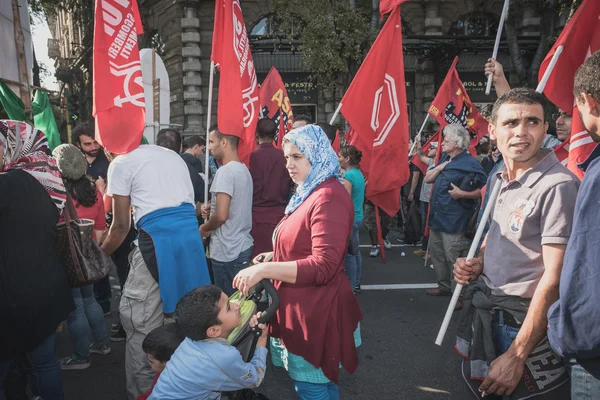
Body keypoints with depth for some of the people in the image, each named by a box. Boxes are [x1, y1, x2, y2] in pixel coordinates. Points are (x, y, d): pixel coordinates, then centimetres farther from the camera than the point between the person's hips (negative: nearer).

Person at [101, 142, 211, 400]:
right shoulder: (174, 156, 23)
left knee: (141, 325, 6)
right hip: (191, 236, 7)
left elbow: (121, 225, 4)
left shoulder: (122, 163, 5)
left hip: (158, 240, -7)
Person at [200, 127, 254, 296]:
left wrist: (204, 228, -5)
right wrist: (211, 207, 9)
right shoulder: (244, 169, 11)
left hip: (227, 251, -9)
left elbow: (221, 215, -23)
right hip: (243, 246, 9)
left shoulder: (225, 171, -17)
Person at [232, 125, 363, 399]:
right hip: (304, 307, 10)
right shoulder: (310, 193, 12)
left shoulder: (328, 196, -20)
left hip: (316, 311, -10)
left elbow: (323, 266, -26)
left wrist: (265, 270, -27)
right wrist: (273, 257, 11)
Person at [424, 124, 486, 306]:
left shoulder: (470, 164, -13)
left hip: (454, 221, -9)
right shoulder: (444, 159, 14)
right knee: (437, 253, 19)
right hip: (436, 217, 9)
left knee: (454, 259, -5)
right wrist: (439, 168, -4)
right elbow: (427, 178, 12)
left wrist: (463, 194, -23)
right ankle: (444, 286, 35)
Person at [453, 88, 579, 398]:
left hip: (523, 323, -7)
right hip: (486, 311, 8)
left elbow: (555, 278, -24)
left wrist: (516, 357, -23)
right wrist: (477, 262, -2)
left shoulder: (557, 186, -22)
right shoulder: (503, 177, 4)